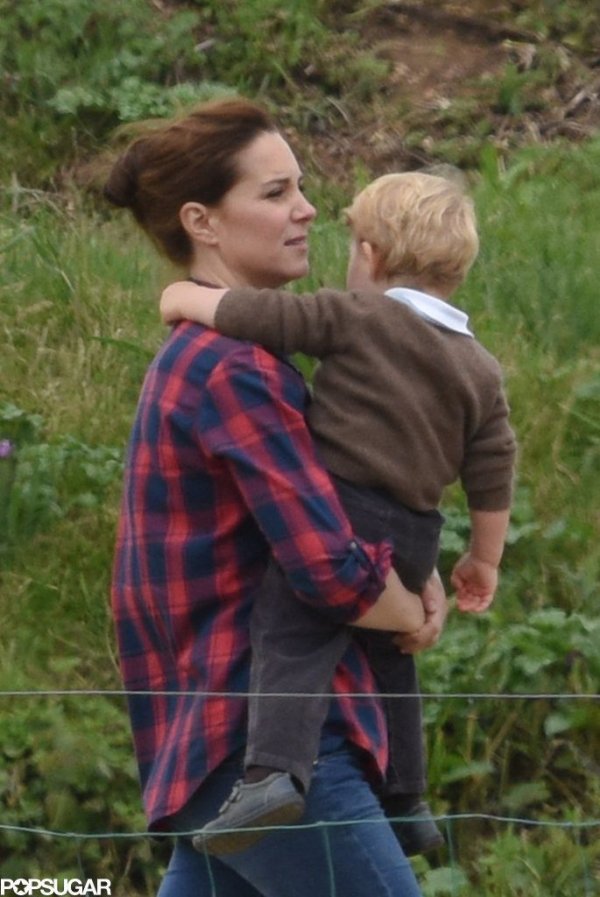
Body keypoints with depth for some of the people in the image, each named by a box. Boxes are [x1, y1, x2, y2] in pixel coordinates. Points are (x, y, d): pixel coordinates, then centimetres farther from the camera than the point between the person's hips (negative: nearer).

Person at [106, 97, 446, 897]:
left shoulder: (199, 357, 15)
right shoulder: (233, 371, -17)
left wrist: (411, 573, 6)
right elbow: (332, 574, -22)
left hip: (212, 734, 10)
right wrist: (414, 616, -1)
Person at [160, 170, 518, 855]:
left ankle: (273, 769, -38)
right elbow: (492, 477, 12)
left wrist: (187, 299, 1)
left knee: (291, 640, -15)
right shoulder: (480, 369, 11)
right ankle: (396, 803, 32)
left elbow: (268, 318, -13)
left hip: (338, 507, -6)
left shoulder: (358, 318, -4)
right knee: (383, 655, 24)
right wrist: (484, 559, 22)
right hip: (413, 535, 6)